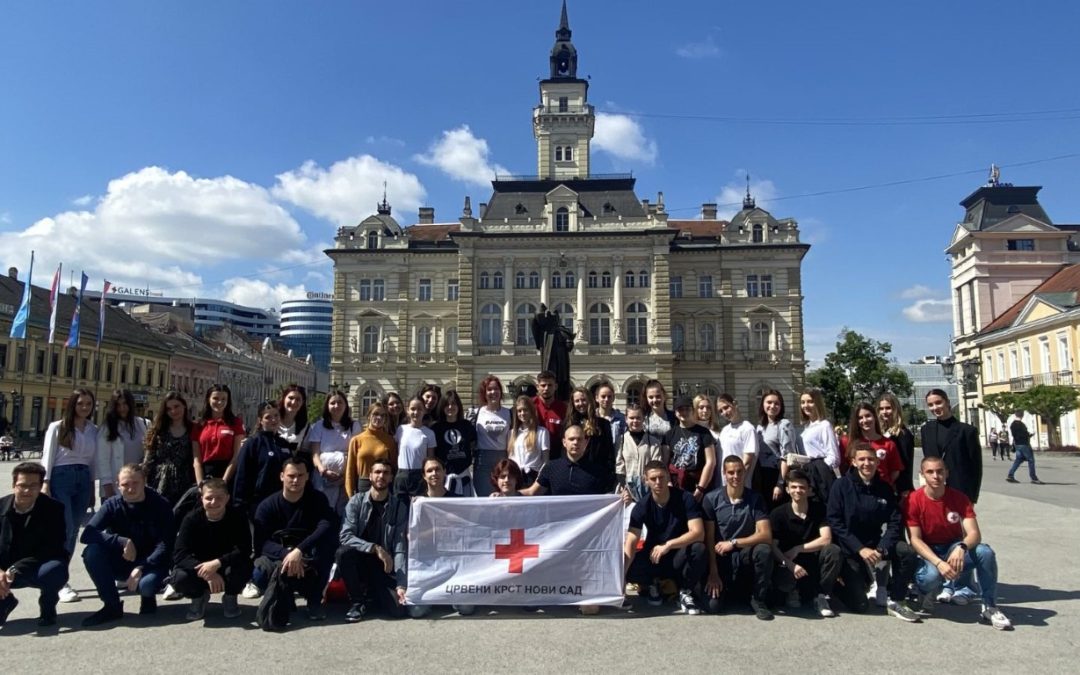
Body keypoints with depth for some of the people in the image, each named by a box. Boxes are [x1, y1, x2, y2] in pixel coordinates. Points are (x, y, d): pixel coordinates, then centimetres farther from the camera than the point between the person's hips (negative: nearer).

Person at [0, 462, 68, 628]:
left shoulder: (53, 508, -15)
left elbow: (51, 550, -19)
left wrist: (15, 570, -30)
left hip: (41, 567, -3)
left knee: (56, 569, -37)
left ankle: (47, 607, -2)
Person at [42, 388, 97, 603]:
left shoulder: (94, 430, 11)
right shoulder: (57, 427, 0)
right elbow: (48, 457, -3)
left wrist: (92, 487, 13)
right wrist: (45, 483, -10)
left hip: (83, 479, 4)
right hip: (61, 477, -4)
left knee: (73, 530, 6)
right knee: (65, 529, -10)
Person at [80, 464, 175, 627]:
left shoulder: (161, 506, -12)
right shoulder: (112, 505, -5)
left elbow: (165, 546, -16)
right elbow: (87, 534, -18)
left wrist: (141, 568, -29)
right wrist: (122, 542, -31)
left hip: (150, 564, -3)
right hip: (121, 564, 4)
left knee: (147, 584, -36)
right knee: (91, 552, -23)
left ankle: (148, 598, 4)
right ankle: (112, 606, -10)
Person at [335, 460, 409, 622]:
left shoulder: (399, 506, -6)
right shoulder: (357, 501, -7)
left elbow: (400, 548, -10)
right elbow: (345, 536, -18)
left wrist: (401, 584, -19)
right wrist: (376, 548, -29)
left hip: (384, 567, 0)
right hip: (360, 560, 0)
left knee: (398, 610, -20)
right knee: (343, 552, -33)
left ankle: (372, 591, 15)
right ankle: (358, 601, -9)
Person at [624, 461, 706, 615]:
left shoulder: (685, 499, -15)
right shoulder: (642, 507, -13)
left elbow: (698, 533, -25)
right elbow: (630, 543, -22)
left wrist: (668, 545, -38)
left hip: (679, 556, -1)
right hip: (653, 557, 1)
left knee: (698, 548, -34)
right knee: (630, 569, -29)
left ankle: (685, 592, -6)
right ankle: (652, 584, 8)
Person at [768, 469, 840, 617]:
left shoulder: (819, 509, -2)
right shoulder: (778, 513, -7)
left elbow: (826, 539, -15)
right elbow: (773, 547, -13)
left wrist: (796, 549, -16)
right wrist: (790, 564, -30)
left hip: (814, 563, 1)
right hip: (790, 565, -1)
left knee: (833, 550, -29)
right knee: (781, 580, -34)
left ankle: (822, 596, -11)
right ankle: (797, 591, 4)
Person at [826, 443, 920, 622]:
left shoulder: (885, 489, 3)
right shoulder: (841, 486, -9)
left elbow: (894, 523, -3)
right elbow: (835, 523, -15)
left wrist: (881, 549, -20)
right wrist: (860, 549, -23)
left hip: (875, 544, 4)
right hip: (849, 549, -4)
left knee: (907, 552, -24)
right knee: (860, 605, -14)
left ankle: (895, 602, -5)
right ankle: (844, 583, 22)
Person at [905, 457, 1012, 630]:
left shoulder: (959, 498, -8)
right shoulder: (913, 500, -15)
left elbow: (974, 534, -16)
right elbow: (915, 540, -16)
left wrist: (961, 548, -38)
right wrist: (938, 563, -31)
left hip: (955, 549, 3)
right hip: (928, 553, -3)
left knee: (985, 552, -28)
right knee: (932, 575, -36)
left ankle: (989, 608, -13)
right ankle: (930, 590, 3)